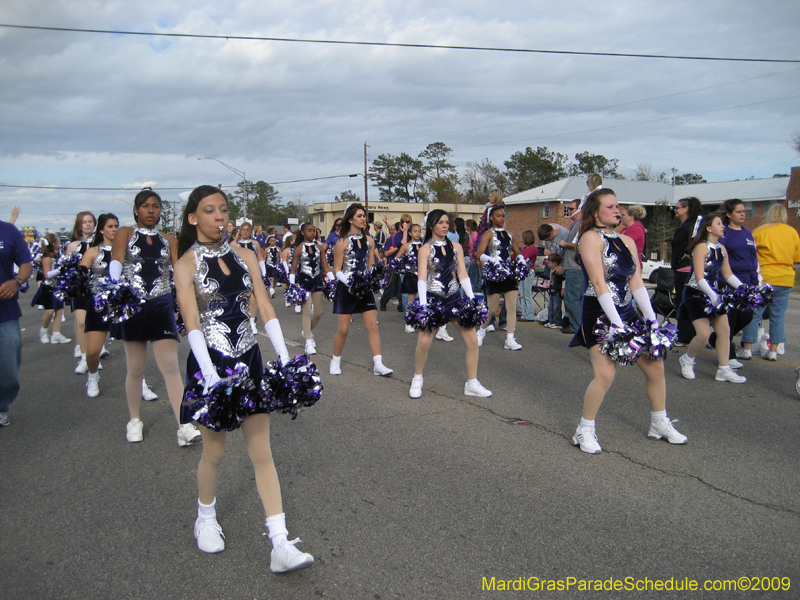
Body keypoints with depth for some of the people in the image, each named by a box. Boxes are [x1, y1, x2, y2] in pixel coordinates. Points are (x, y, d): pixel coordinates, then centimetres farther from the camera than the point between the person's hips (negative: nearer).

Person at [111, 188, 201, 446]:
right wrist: (116, 286, -32)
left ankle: (184, 426, -8)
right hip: (132, 305, -1)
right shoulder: (125, 233, 4)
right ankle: (134, 420, 26)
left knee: (171, 366, -5)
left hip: (162, 306, 1)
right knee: (136, 368, 8)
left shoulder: (169, 240, 11)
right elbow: (116, 261, -13)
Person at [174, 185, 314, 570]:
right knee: (214, 452, 11)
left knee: (262, 453, 2)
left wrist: (284, 355, -9)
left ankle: (281, 546, 3)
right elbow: (191, 322, -15)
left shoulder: (245, 256, 7)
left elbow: (265, 308, 2)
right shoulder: (187, 264, -4)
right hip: (211, 363, -3)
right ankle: (206, 520, 39)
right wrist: (209, 373, -26)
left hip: (248, 360, 3)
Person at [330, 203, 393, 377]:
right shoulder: (343, 241, -8)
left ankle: (378, 364, 0)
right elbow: (337, 270, -8)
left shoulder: (369, 240, 6)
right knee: (343, 329, 2)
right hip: (346, 289, -4)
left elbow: (371, 266, 12)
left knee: (372, 325, -2)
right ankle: (335, 360, 23)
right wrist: (348, 281, -25)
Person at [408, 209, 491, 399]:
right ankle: (417, 379, 12)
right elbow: (422, 277, -11)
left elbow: (462, 274, 5)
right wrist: (423, 303, -23)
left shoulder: (456, 247, 8)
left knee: (472, 339, -2)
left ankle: (472, 383, 11)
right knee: (424, 341, -13)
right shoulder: (425, 249, -3)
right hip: (433, 298, -4)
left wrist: (472, 298, -5)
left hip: (454, 298, 4)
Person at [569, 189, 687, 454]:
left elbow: (637, 283, 8)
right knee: (605, 374, -18)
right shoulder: (591, 238, -9)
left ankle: (659, 424, 28)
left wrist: (652, 319, -1)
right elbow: (599, 283, -18)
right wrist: (616, 323, -23)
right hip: (599, 315, -7)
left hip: (627, 313, 7)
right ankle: (585, 431, 2)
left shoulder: (627, 241, 12)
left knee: (656, 366, 7)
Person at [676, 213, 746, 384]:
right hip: (696, 294, -8)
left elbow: (728, 275, 13)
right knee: (704, 334, -13)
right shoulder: (701, 247, -16)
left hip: (714, 294, 8)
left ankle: (724, 370, 11)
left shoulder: (721, 249, 7)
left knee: (724, 330, 3)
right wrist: (712, 295, -32)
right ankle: (687, 360, 13)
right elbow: (699, 278, -22)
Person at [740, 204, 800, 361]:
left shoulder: (759, 231, -6)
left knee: (754, 313, 3)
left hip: (764, 278, -3)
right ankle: (773, 350, 9)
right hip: (786, 279, 3)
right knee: (778, 315, 8)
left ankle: (747, 348, 3)